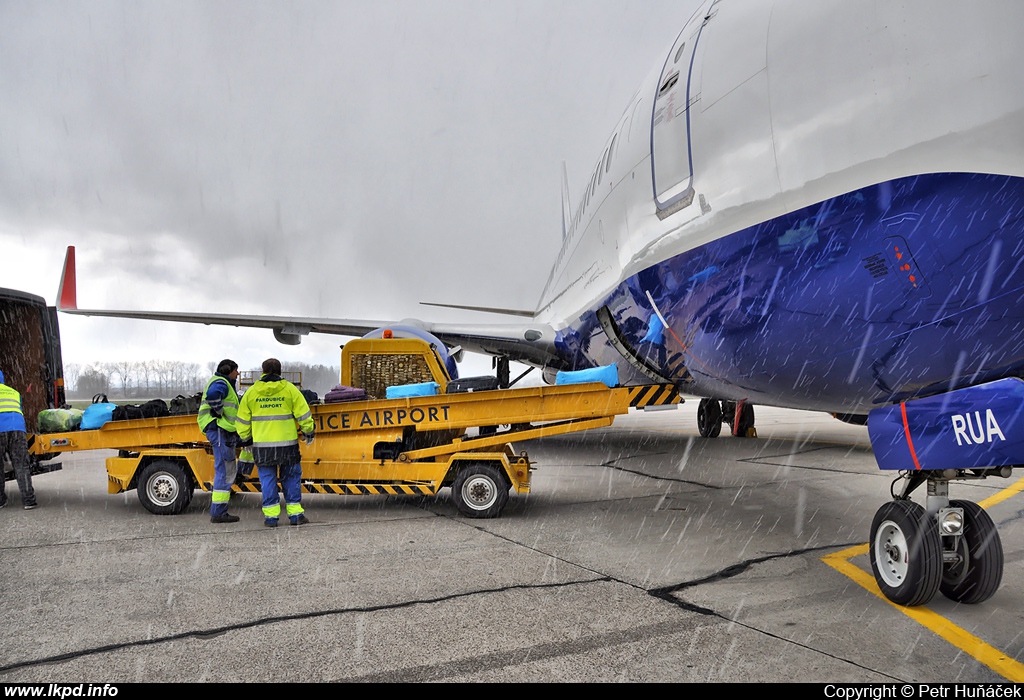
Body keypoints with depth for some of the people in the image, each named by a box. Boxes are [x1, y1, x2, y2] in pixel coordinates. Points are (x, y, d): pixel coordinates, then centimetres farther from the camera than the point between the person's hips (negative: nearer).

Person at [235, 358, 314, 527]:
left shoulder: (252, 392, 4)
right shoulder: (289, 389, -1)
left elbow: (242, 420, 8)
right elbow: (303, 413, 0)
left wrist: (245, 438, 22)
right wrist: (308, 431, 13)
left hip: (262, 445, 1)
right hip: (287, 443, -1)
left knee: (267, 479, 8)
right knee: (291, 477, 9)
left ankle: (271, 516, 8)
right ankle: (295, 514, 10)